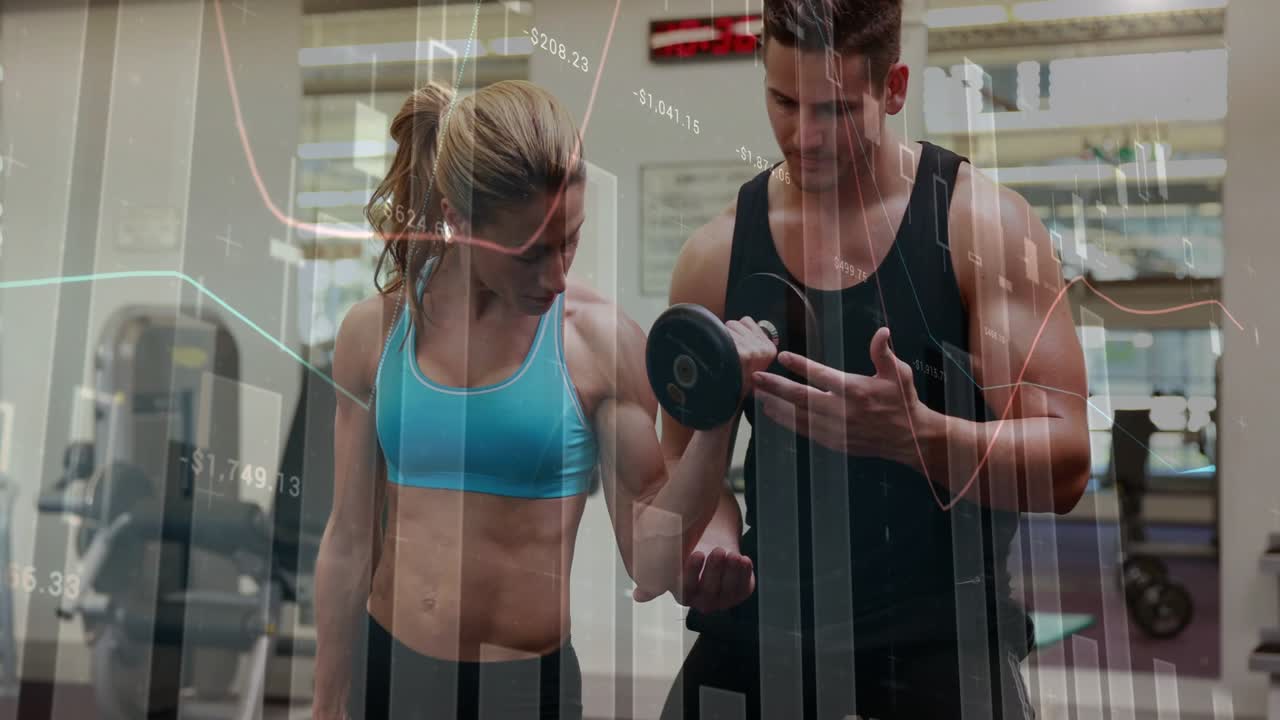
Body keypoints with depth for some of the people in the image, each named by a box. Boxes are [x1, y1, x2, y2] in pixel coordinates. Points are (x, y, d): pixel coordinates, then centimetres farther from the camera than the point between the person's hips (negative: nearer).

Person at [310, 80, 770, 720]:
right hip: (383, 668, 3)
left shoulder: (600, 339, -13)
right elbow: (350, 540, 3)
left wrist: (714, 423, -22)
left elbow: (651, 565, -12)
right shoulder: (374, 330, -5)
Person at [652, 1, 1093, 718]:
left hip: (942, 615, -2)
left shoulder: (984, 224, -8)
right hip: (773, 607, 3)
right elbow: (686, 457, 8)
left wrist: (916, 434, -31)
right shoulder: (717, 253, 0)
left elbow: (1063, 464, -13)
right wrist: (712, 534, -13)